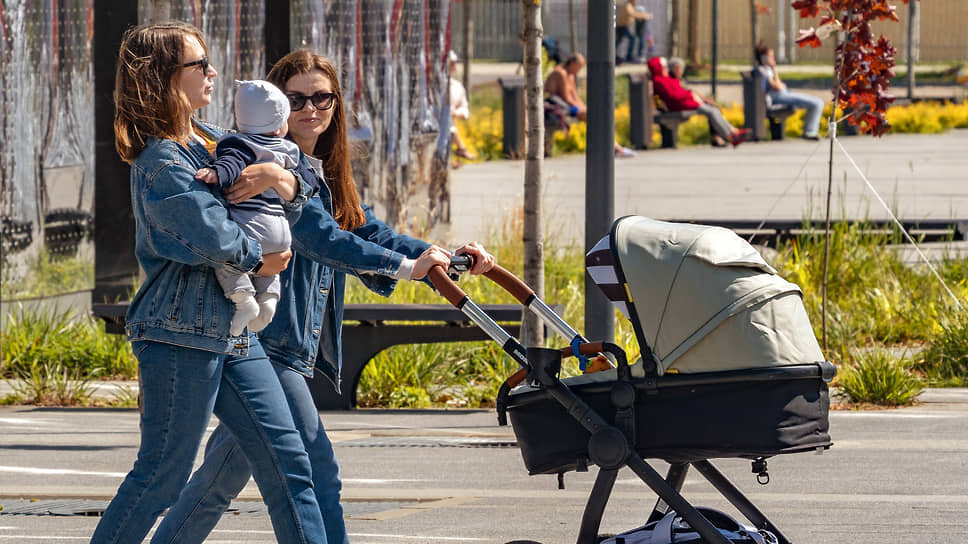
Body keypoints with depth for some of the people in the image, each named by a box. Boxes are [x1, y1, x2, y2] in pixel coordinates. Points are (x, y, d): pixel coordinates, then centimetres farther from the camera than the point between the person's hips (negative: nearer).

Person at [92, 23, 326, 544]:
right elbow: (210, 235, -28)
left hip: (232, 334, 9)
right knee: (162, 473, -4)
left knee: (285, 460, 5)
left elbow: (297, 197, 17)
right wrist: (256, 258, -9)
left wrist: (282, 180, -6)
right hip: (181, 335, -9)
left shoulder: (209, 141, 13)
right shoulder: (161, 159, -14)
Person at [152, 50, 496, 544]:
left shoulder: (325, 176, 19)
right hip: (263, 341, -10)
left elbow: (371, 233, 12)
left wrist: (445, 257, -2)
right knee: (316, 471, -12)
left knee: (225, 471, 14)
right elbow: (320, 238, -22)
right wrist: (406, 266, -28)